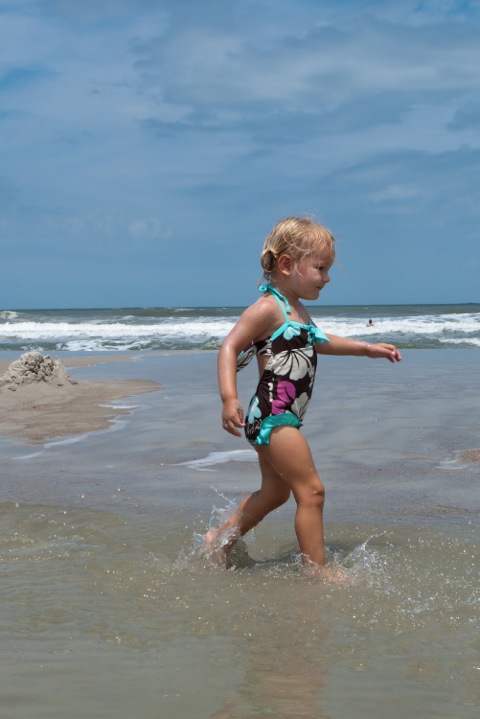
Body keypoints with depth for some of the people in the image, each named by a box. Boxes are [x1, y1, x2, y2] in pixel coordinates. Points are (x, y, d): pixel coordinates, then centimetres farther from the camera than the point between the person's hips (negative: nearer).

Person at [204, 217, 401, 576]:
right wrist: (230, 398, -33)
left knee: (275, 492, 21)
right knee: (311, 490, -8)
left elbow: (317, 342, 35)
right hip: (273, 415, -11)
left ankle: (221, 539, 34)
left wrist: (367, 348, 35)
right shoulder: (268, 309, -15)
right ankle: (317, 570, -2)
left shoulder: (297, 310, 16)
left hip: (282, 417, 11)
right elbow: (230, 347, -21)